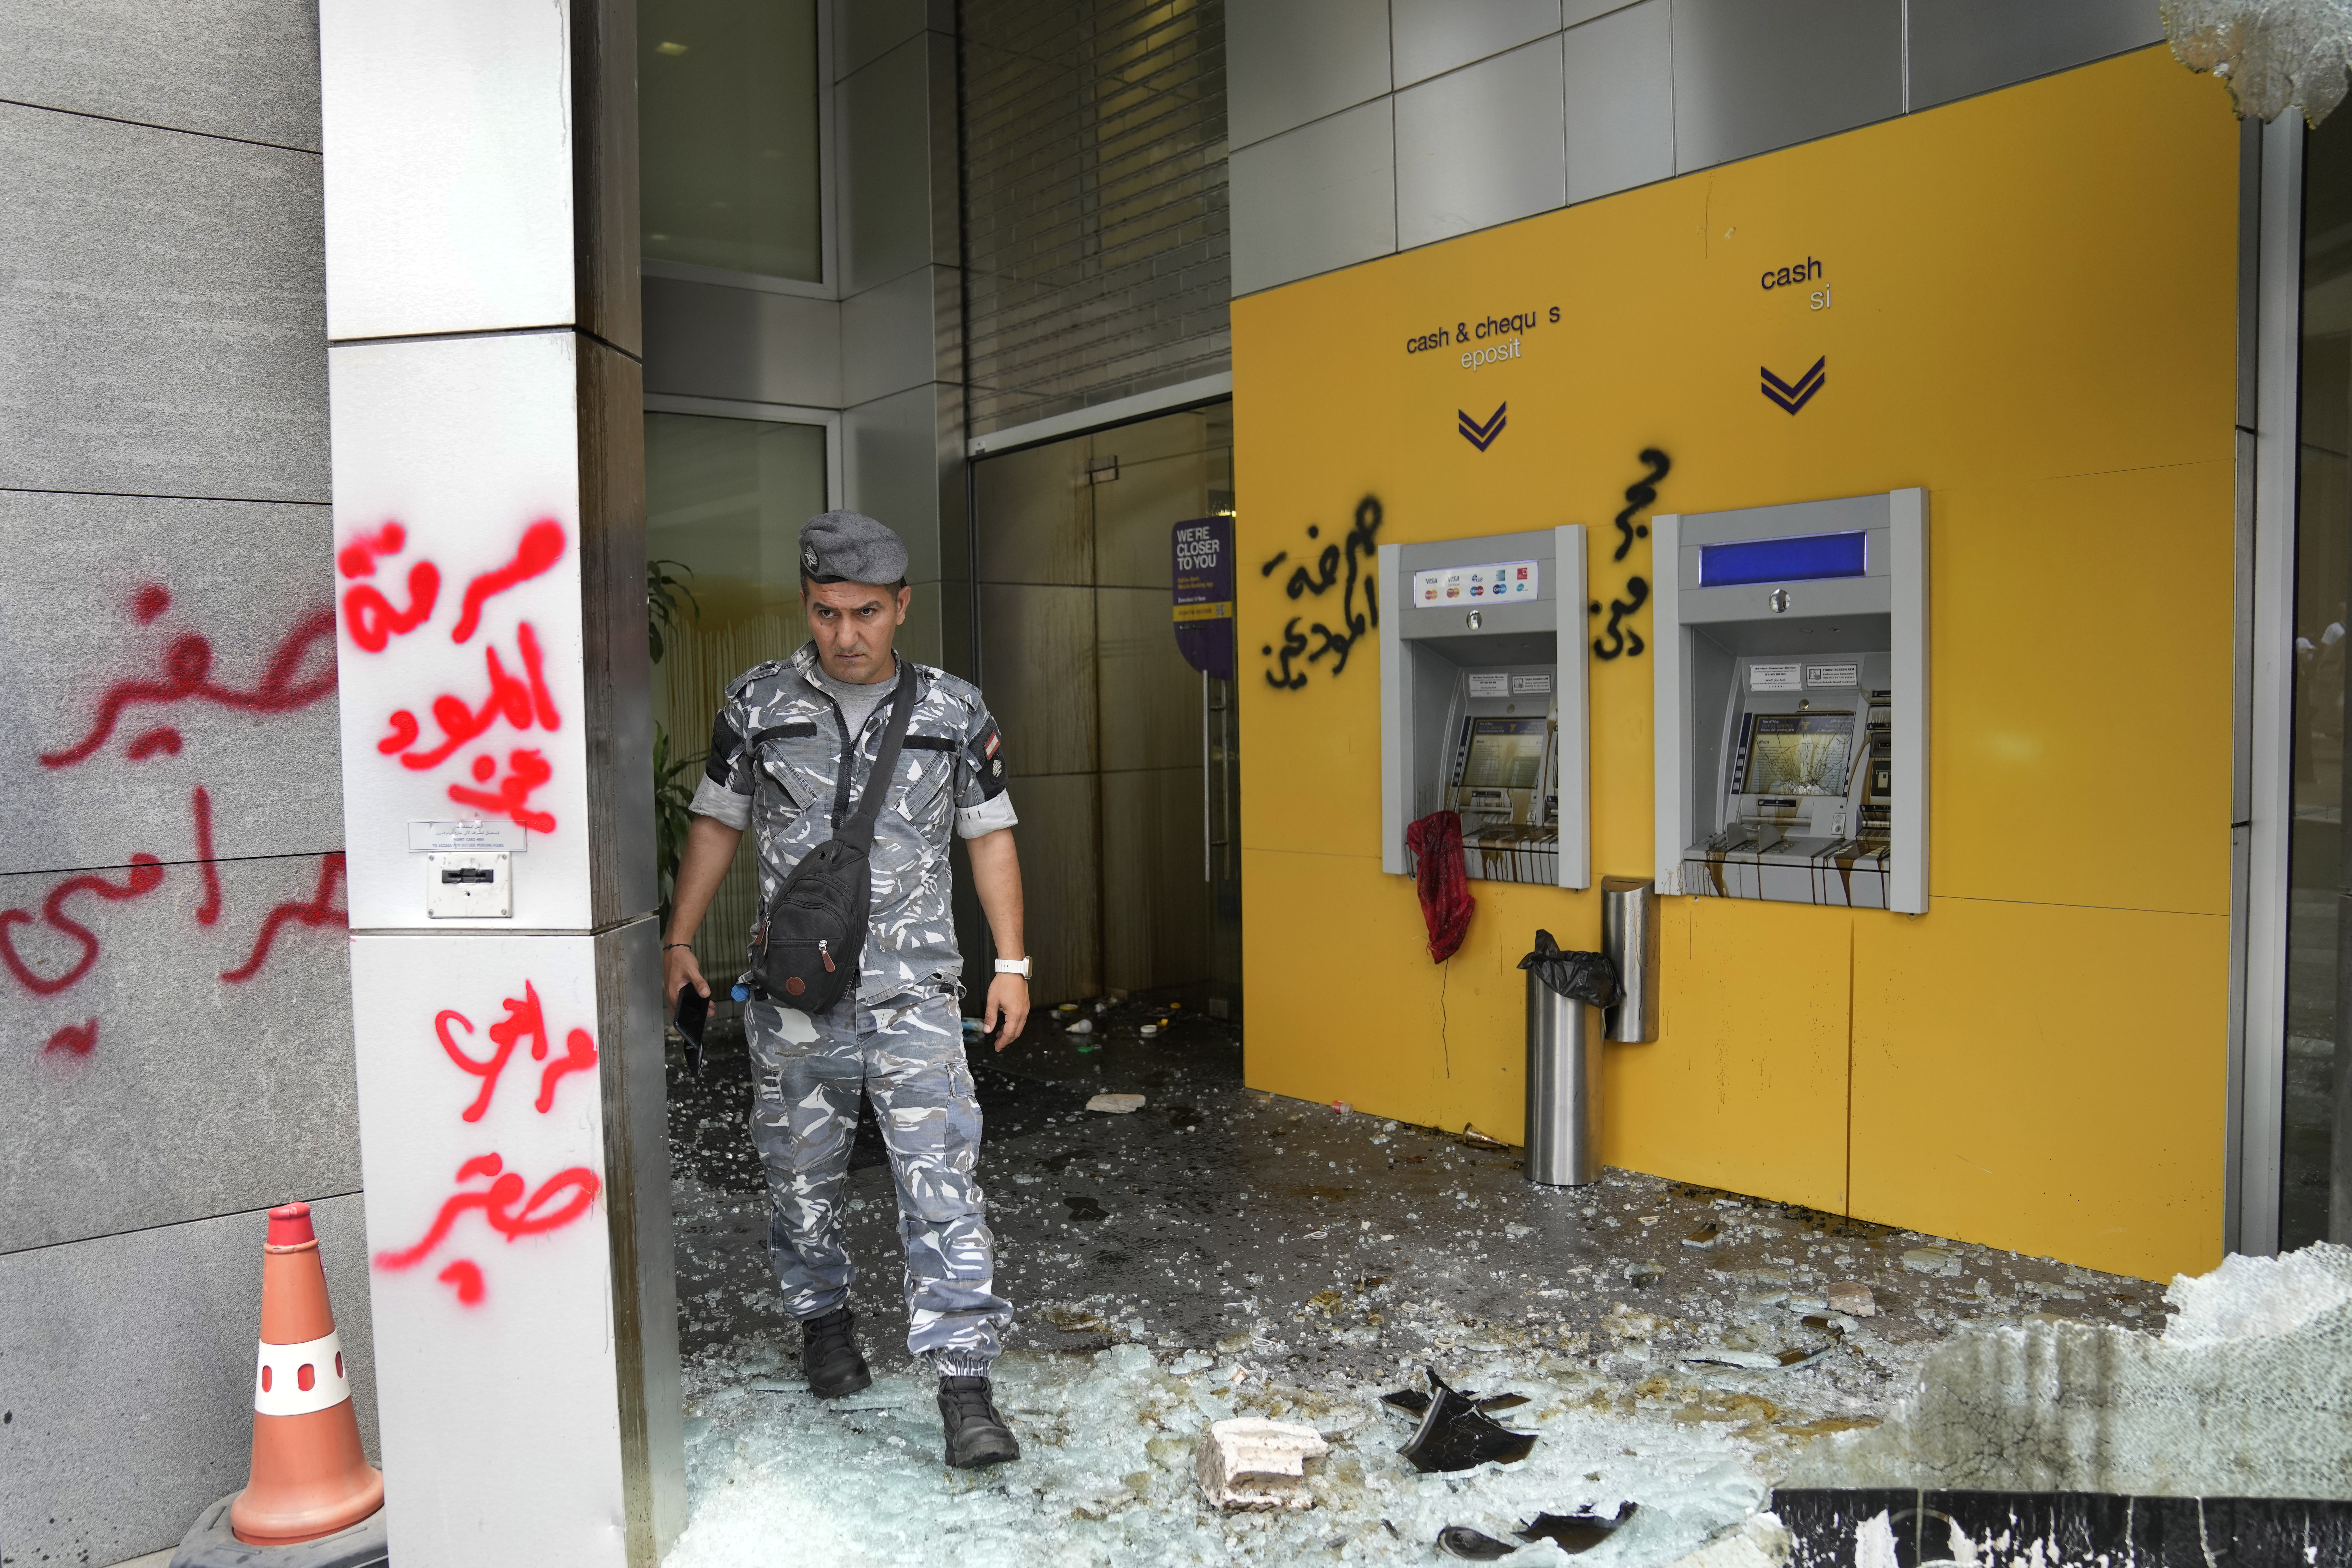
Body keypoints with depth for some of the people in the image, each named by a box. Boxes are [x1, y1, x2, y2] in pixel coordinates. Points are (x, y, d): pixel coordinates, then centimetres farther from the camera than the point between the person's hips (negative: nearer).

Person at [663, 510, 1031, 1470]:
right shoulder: (759, 704, 1)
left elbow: (990, 836, 7)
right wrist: (679, 941, 9)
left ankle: (965, 1384, -1)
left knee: (943, 1184, -7)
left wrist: (1011, 962, 3)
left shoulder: (955, 712, 1)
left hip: (915, 994, -1)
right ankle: (823, 1317, 40)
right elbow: (717, 823, 11)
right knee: (802, 1176, 14)